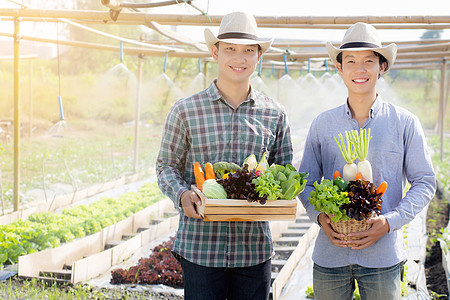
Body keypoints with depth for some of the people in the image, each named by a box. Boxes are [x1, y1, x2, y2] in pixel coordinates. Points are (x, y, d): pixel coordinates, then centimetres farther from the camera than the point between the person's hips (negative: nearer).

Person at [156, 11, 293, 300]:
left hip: (255, 246, 2)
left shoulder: (275, 114, 7)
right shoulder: (186, 110, 1)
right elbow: (167, 165, 7)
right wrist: (182, 194, -13)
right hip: (200, 245, -2)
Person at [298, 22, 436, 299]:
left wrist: (390, 221, -11)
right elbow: (306, 181, 10)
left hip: (383, 256, -1)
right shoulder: (322, 125, 6)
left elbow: (425, 182, 3)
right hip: (330, 253, 2)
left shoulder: (405, 123, 1)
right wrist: (319, 216, -9)